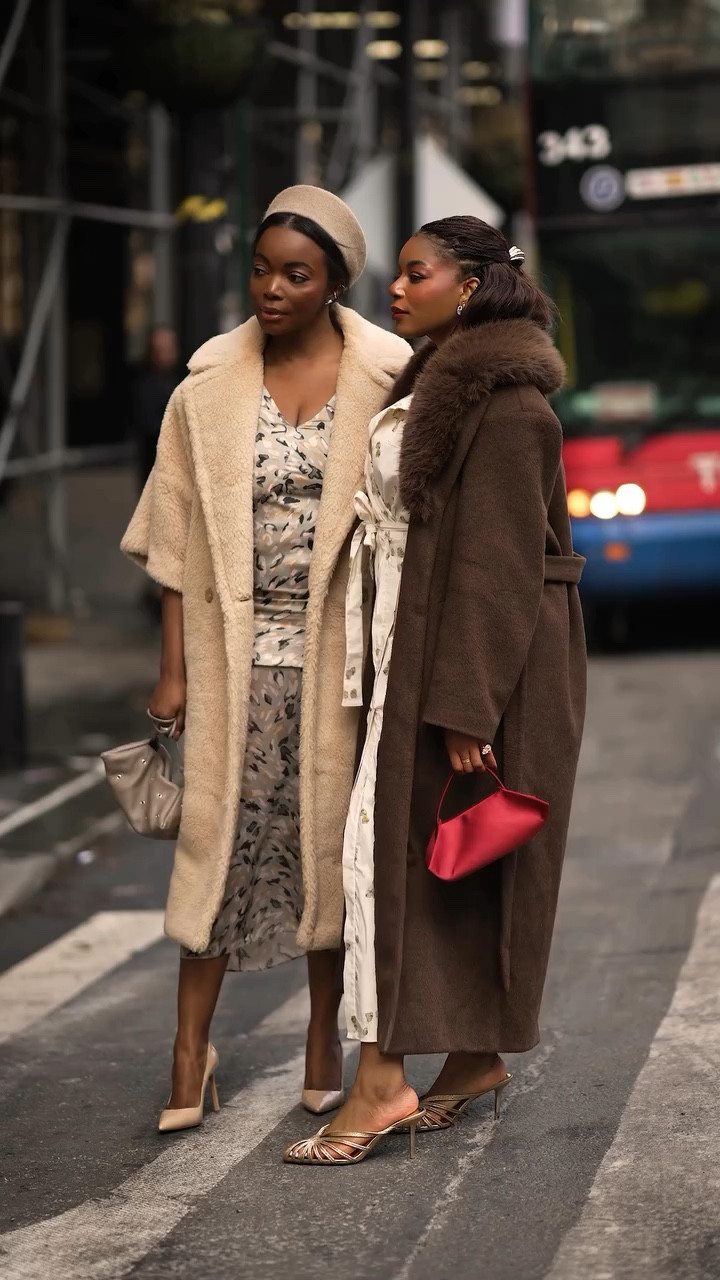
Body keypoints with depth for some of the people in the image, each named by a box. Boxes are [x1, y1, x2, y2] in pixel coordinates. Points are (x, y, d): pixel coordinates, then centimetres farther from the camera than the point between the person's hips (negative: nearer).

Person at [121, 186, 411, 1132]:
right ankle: (192, 1052, 5)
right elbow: (179, 537, 4)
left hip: (339, 645, -1)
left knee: (331, 832, 6)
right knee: (219, 832, -1)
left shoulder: (384, 378, -1)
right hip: (237, 643, 1)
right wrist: (173, 669, 1)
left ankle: (325, 1035, 19)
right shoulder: (210, 387, 2)